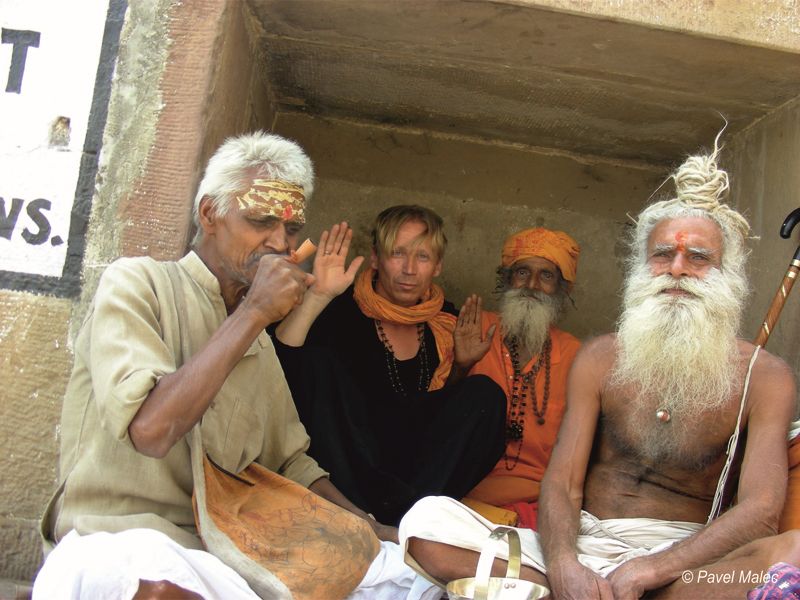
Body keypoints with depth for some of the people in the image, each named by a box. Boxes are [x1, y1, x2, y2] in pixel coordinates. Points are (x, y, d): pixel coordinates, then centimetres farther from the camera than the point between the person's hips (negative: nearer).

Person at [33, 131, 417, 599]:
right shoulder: (136, 283, -5)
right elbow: (151, 429, -21)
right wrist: (254, 312, -17)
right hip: (120, 537, -5)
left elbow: (292, 463, 17)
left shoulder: (259, 341, 17)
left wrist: (371, 528, 2)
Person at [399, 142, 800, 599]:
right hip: (585, 547, 1)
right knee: (427, 520, -18)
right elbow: (562, 484, -1)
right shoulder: (599, 360, 6)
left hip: (686, 559, -1)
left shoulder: (763, 377, 0)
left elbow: (761, 511, -11)